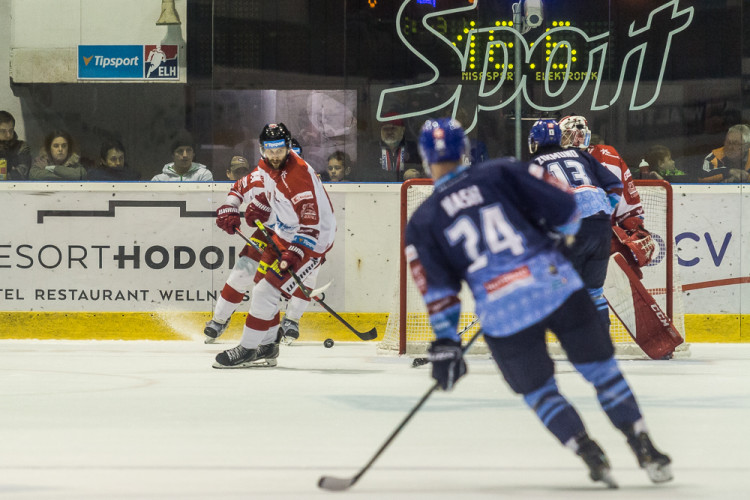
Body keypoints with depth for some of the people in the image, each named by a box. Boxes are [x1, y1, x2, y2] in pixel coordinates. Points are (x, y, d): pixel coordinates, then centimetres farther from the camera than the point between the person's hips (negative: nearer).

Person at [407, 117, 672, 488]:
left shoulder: (422, 222, 9)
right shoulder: (502, 172, 7)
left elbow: (436, 289, 4)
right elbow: (563, 206, 3)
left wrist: (445, 343, 8)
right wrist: (554, 236, 24)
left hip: (502, 315, 0)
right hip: (557, 285, 0)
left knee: (538, 390, 18)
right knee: (601, 368, 14)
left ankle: (594, 458, 7)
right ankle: (645, 450, 12)